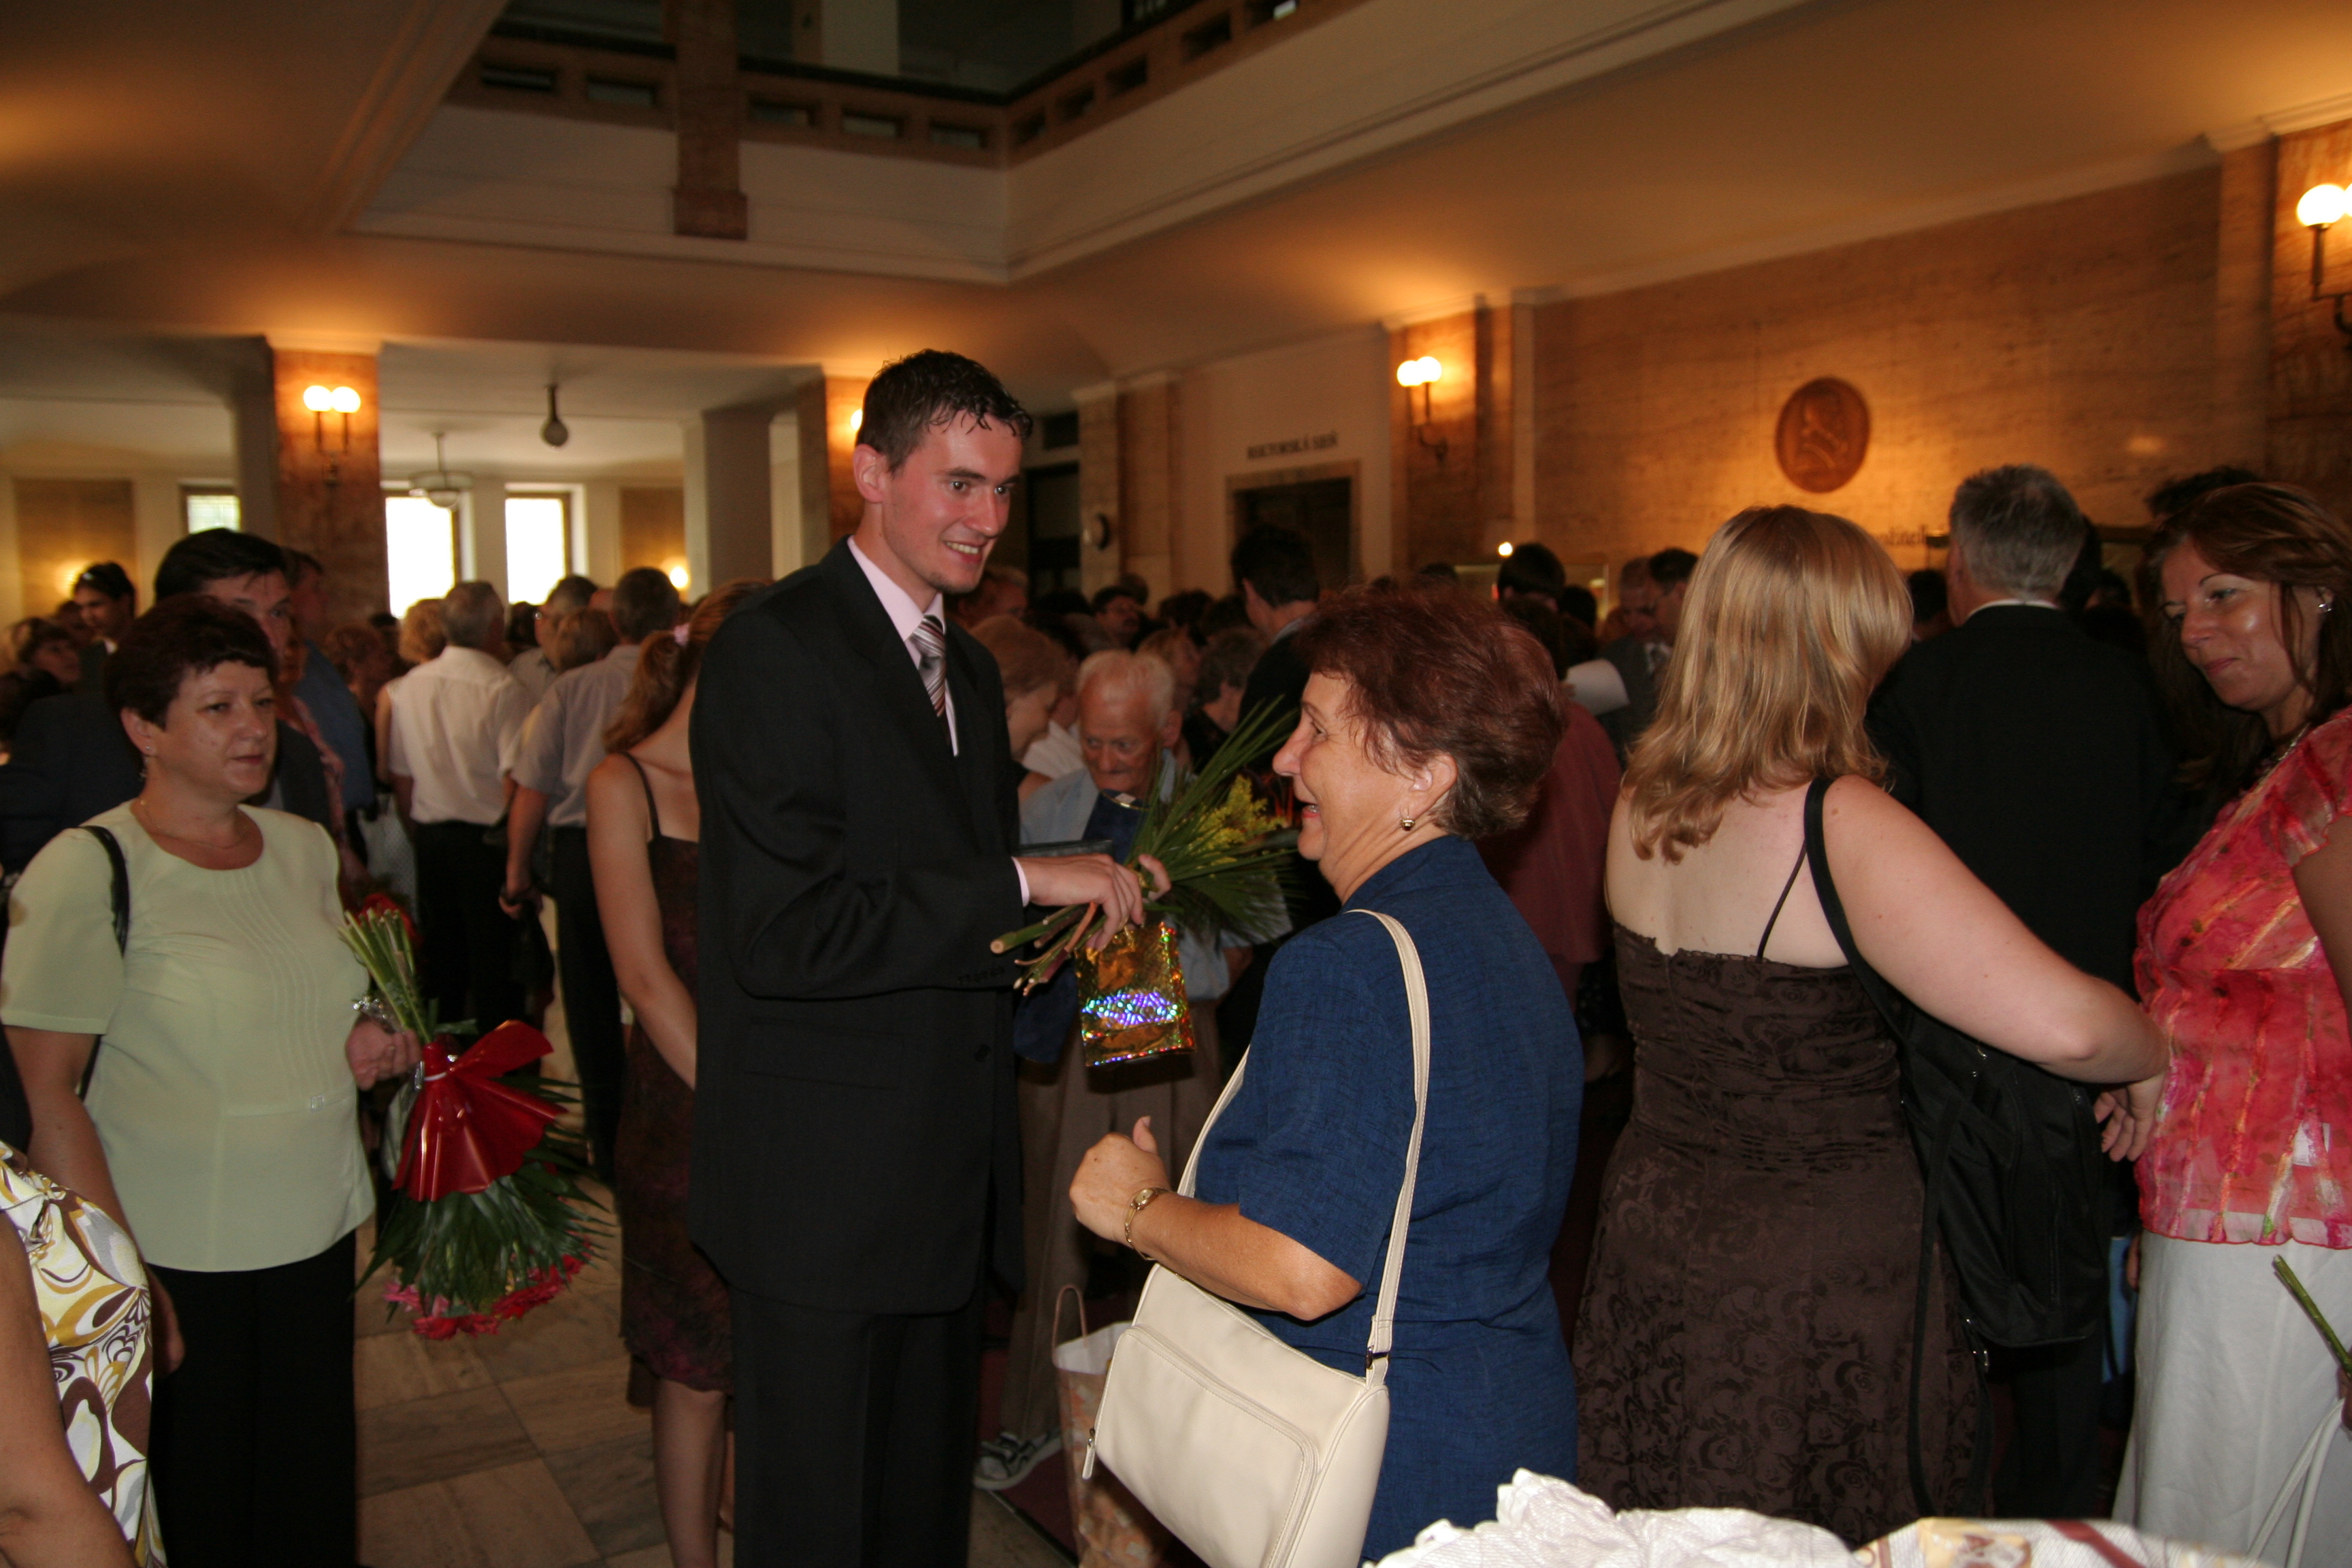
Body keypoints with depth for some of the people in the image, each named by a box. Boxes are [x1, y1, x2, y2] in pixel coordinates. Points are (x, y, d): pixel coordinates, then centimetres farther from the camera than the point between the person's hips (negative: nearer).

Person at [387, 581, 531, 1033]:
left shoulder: (406, 687, 2)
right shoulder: (503, 689, -16)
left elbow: (400, 776, 10)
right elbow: (515, 782, -20)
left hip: (431, 839, 6)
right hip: (487, 842, -6)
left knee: (442, 958, 17)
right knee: (494, 964, 3)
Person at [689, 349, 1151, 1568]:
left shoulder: (969, 668, 14)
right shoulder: (774, 648, -15)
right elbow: (784, 931, -24)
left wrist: (1088, 911, 3)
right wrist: (1022, 886, -22)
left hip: (948, 1177, 8)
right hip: (824, 1180, -8)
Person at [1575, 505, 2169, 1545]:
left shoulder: (1640, 808, -1)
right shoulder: (1839, 826, -22)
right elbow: (2061, 1022, -26)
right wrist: (2150, 1056, -5)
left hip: (1654, 1232, 7)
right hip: (1822, 1281, -6)